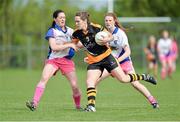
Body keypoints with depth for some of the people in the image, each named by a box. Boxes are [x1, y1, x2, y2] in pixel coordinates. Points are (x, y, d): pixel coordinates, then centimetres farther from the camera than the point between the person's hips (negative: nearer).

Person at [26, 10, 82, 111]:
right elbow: (54, 47, -14)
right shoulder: (52, 31, -2)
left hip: (67, 60, 3)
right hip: (53, 59, -3)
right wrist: (69, 45, -18)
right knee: (44, 78, -25)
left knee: (74, 85, -5)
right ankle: (34, 103, -32)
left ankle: (78, 106, 18)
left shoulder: (70, 31, 10)